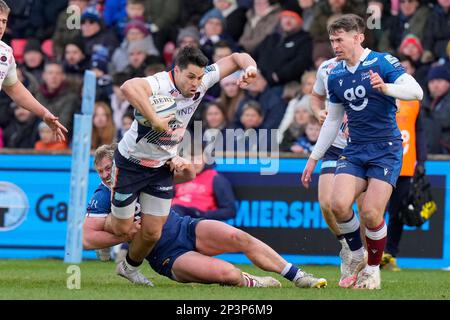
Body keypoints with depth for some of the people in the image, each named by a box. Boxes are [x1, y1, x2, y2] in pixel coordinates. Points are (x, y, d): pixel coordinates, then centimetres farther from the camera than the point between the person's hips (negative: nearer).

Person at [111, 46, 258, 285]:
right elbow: (128, 87, -56)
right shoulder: (161, 84, -33)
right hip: (131, 163, -5)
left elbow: (235, 58, 0)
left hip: (162, 166, 5)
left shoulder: (202, 81, -12)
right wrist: (155, 120, -55)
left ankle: (130, 269, 34)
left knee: (152, 232, 5)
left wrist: (249, 67, -22)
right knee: (122, 229, 5)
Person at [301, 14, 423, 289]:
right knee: (339, 205, -17)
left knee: (371, 213, -16)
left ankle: (373, 269, 7)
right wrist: (314, 158, 20)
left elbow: (416, 91, -19)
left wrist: (385, 87, -38)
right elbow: (333, 120, 21)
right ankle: (357, 257, 8)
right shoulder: (336, 77, 10)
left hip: (386, 150, -5)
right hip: (355, 150, 5)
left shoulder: (382, 63, -7)